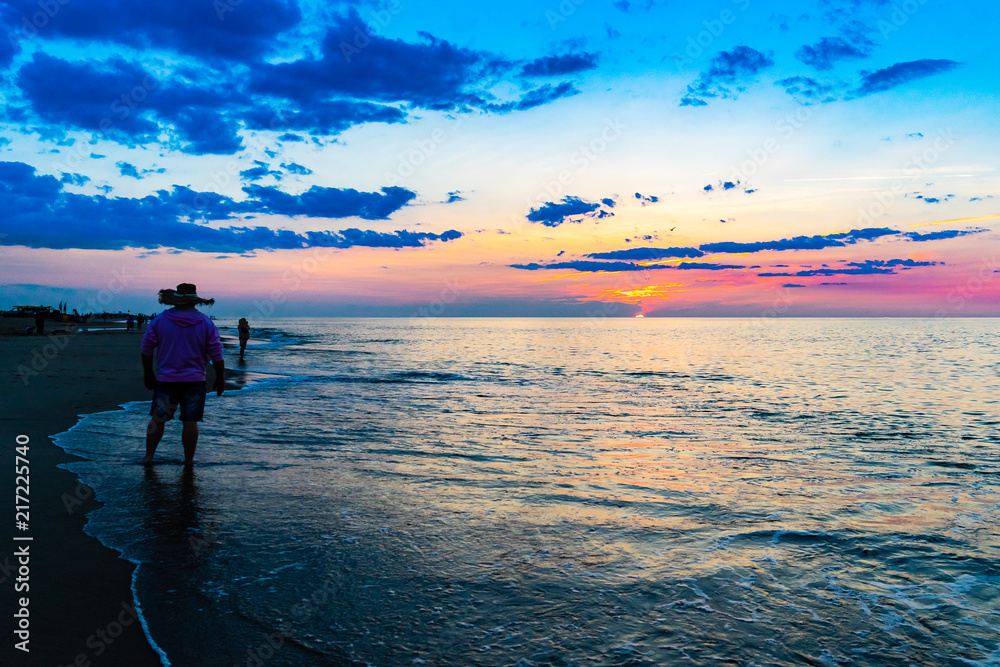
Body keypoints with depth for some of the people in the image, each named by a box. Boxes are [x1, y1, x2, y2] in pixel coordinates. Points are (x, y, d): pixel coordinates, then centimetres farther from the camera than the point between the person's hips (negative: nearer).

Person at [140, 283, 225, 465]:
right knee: (190, 421, 3)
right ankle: (188, 460, 8)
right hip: (194, 381, -1)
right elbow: (216, 355, -3)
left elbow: (146, 350, 4)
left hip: (165, 380, 1)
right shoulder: (206, 324, -2)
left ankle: (148, 456, 19)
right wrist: (220, 378, 5)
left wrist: (148, 373, 15)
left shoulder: (159, 321, 0)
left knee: (157, 419, 12)